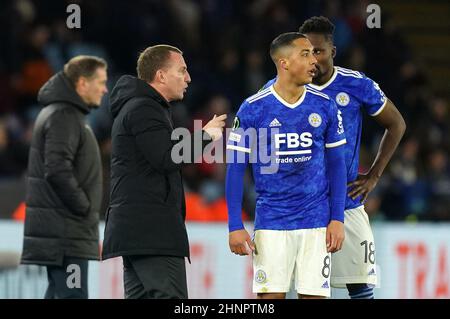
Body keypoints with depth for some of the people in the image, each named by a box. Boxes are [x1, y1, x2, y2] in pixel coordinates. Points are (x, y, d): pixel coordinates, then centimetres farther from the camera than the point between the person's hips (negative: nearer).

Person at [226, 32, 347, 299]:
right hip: (271, 224, -2)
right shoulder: (253, 109, -4)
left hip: (316, 221, 2)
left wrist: (337, 219, 1)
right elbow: (236, 169, 0)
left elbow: (336, 164, 9)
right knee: (271, 296, -4)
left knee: (314, 294, 0)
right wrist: (235, 226, -5)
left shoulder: (325, 107, 3)